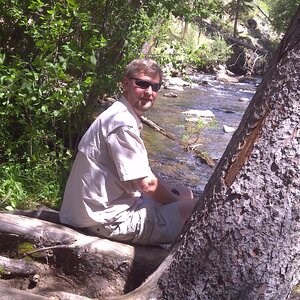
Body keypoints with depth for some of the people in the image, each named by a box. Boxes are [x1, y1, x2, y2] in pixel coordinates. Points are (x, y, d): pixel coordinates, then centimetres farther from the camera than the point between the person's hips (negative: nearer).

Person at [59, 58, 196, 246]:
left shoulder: (124, 116, 12)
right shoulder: (122, 124, -22)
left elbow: (140, 174, 16)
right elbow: (147, 184, -21)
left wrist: (178, 195, 7)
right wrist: (180, 202, -3)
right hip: (111, 221, -11)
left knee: (185, 193, 17)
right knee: (195, 208, -11)